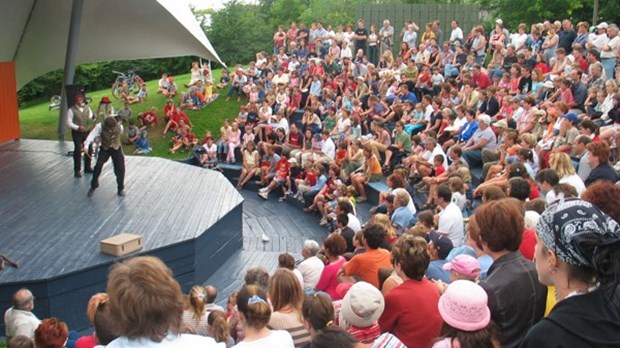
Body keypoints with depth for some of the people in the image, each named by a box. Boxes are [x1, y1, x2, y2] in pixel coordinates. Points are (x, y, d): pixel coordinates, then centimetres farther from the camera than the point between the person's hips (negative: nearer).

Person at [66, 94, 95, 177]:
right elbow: (69, 123, -10)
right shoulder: (71, 110, -10)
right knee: (78, 151, -6)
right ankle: (77, 170, 3)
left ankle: (87, 167, 29)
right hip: (77, 133, -5)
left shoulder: (87, 108, 5)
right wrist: (78, 127, -24)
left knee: (89, 149, 12)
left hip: (87, 131, 5)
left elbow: (91, 118, 9)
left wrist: (94, 117, -15)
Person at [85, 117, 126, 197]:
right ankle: (93, 187, 4)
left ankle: (120, 189, 17)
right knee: (98, 166, -16)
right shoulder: (100, 127, -25)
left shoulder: (120, 127, -20)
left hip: (116, 149, 1)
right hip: (105, 148, -1)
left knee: (120, 169, -2)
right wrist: (86, 145, -50)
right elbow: (92, 135, -35)